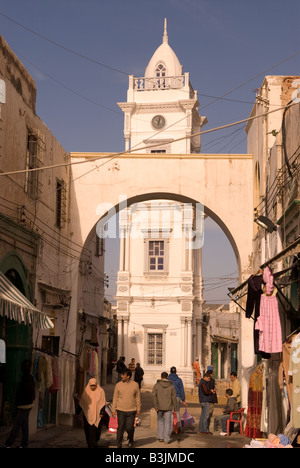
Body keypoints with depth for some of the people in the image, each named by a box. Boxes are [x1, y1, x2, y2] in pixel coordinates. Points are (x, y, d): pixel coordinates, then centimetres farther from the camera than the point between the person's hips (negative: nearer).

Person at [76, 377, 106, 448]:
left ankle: (95, 442, 33)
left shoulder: (101, 391, -1)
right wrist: (77, 412, 4)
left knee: (96, 430, 5)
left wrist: (102, 412, -11)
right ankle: (92, 446, -3)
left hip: (97, 415, 0)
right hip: (88, 414, 0)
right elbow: (81, 403, 6)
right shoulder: (86, 392, 2)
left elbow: (103, 403, -1)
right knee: (89, 431, -5)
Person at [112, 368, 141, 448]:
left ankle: (130, 439, 32)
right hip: (120, 411, 0)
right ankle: (119, 446, 9)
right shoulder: (118, 385, 0)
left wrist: (138, 409, 5)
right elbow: (115, 398, 5)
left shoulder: (135, 385, -1)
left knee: (130, 428, 0)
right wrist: (113, 409, 1)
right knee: (120, 428, 0)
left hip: (131, 411, 0)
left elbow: (138, 397, 7)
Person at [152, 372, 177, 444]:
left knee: (160, 420, 18)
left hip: (159, 406, 1)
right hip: (168, 407, -1)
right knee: (167, 422, 5)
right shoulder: (171, 386, -1)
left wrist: (155, 406, -7)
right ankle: (166, 439, 3)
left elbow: (154, 395, -10)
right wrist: (175, 407, 7)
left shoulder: (157, 385, -2)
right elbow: (174, 397, -2)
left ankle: (160, 437, 17)